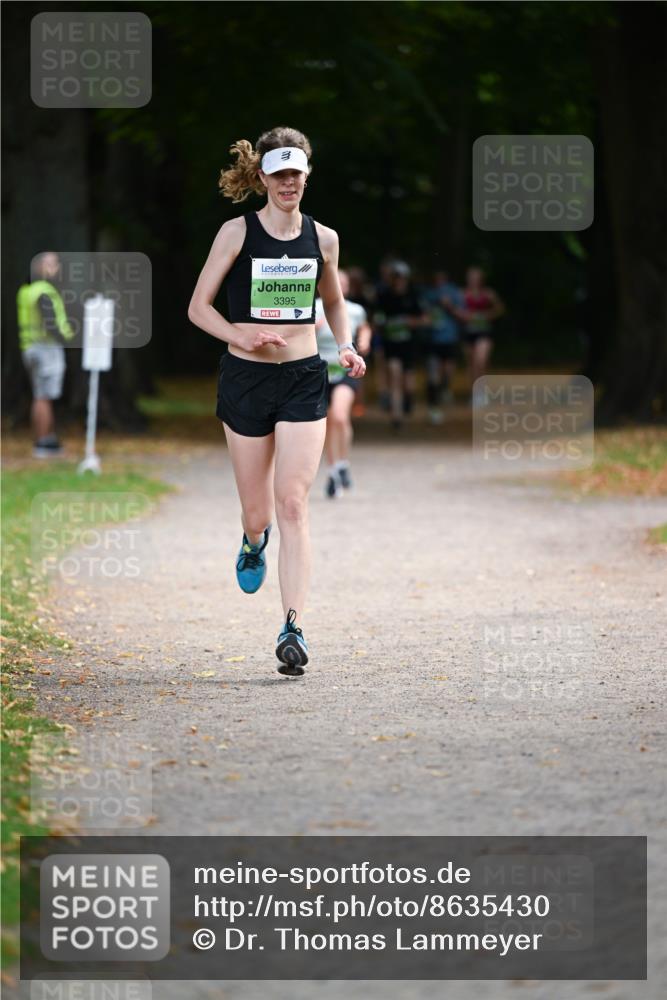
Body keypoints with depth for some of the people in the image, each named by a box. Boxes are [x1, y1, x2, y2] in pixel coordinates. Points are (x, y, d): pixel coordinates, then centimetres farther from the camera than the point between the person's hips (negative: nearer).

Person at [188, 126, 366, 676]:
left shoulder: (322, 238, 5)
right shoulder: (238, 232, -4)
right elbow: (198, 306, -2)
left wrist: (347, 347, 4)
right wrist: (241, 336, -18)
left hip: (305, 381, 1)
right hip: (247, 377, -1)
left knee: (293, 504, -11)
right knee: (258, 510, 7)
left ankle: (294, 629, -14)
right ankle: (254, 542, 47)